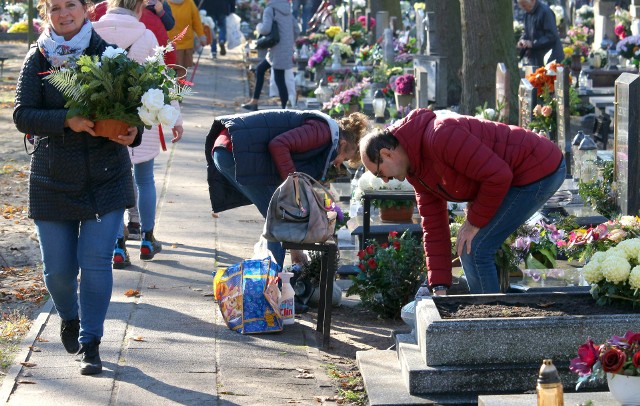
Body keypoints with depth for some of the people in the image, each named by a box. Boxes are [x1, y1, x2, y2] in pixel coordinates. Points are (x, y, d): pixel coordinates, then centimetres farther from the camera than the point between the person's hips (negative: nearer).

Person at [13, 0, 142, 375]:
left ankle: (91, 343, 7)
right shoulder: (38, 59, -1)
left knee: (96, 261, -7)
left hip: (106, 178, -1)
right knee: (58, 268, 7)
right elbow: (23, 115, -9)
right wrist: (66, 121, -24)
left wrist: (133, 133, -18)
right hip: (53, 180, 1)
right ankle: (70, 318, 39)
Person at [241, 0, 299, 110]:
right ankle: (254, 103, 25)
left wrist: (259, 27, -3)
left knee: (279, 80, -3)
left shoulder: (270, 10, -12)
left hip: (278, 51, -8)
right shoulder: (287, 10, 10)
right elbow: (296, 31, 12)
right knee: (260, 69, 21)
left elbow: (265, 29, -24)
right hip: (287, 49, 8)